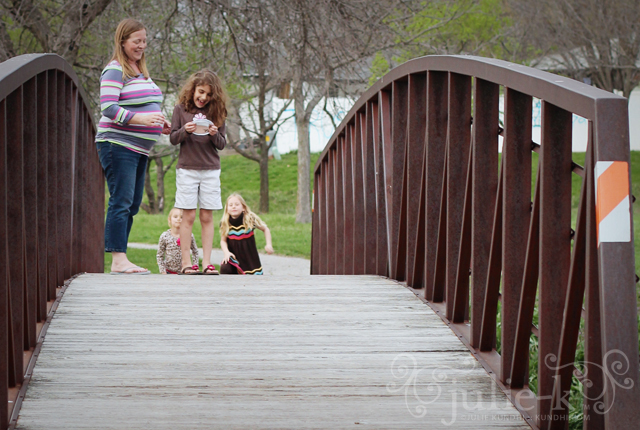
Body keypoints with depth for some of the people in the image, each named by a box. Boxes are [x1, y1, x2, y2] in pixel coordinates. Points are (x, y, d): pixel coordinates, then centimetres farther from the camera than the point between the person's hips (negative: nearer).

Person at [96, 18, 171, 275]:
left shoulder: (141, 71, 19)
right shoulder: (115, 71, -9)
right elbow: (108, 108, -18)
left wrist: (159, 123, 12)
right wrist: (140, 119, -27)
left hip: (139, 148, 9)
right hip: (118, 145, -9)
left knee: (132, 205, 9)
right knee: (121, 202, -12)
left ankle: (121, 260, 13)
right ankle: (118, 261, -14)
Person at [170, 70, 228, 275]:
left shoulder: (216, 112, 6)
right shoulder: (181, 109, 2)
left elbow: (222, 144, 6)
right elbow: (173, 139, 2)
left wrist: (214, 134, -15)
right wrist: (185, 131, -17)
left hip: (211, 170, 2)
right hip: (187, 169, -2)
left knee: (207, 217, 1)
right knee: (188, 217, -3)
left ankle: (207, 262, 1)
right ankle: (186, 263, -2)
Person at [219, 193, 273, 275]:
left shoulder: (250, 219, -12)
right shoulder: (225, 224, -9)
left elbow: (265, 229, 2)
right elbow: (223, 240, 1)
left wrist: (268, 245, -10)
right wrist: (226, 253, -18)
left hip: (250, 258, 0)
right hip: (234, 257, 0)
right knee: (224, 269, -28)